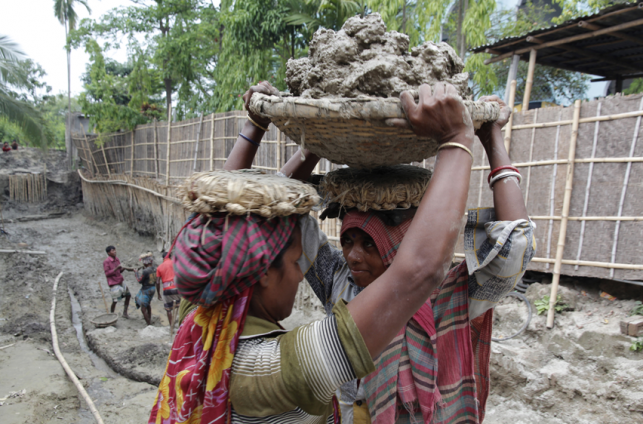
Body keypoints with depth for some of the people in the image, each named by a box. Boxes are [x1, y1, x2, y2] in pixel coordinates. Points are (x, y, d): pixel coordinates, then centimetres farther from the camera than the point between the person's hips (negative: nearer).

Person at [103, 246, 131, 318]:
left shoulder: (116, 259, 6)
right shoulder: (106, 262, -15)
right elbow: (107, 273, -18)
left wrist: (123, 268, -6)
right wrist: (116, 268, -26)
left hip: (121, 281, 8)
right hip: (113, 283, -8)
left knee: (128, 295, 10)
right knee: (115, 300, -5)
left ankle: (125, 313, 22)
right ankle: (112, 314, 17)